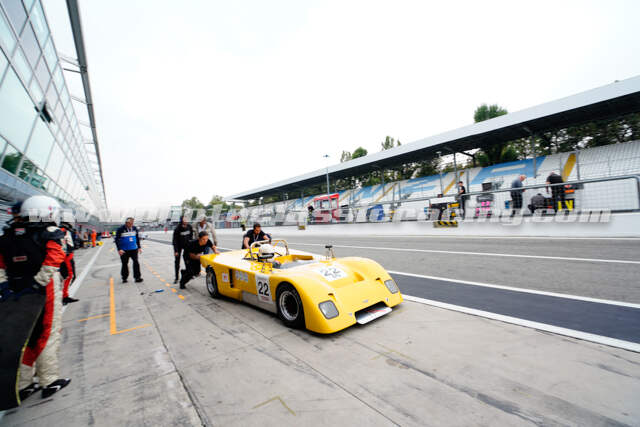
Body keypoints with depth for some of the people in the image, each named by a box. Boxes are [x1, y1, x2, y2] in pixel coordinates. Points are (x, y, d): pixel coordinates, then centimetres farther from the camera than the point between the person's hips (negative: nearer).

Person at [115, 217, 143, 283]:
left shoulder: (135, 229, 3)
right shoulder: (121, 230, -8)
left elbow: (137, 238, 14)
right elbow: (117, 240, -6)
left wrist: (139, 247, 12)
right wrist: (119, 249, -13)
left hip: (134, 249, 3)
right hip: (124, 250, -2)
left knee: (136, 262, -4)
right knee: (124, 264, 7)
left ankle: (137, 277, 0)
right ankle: (124, 278, 22)